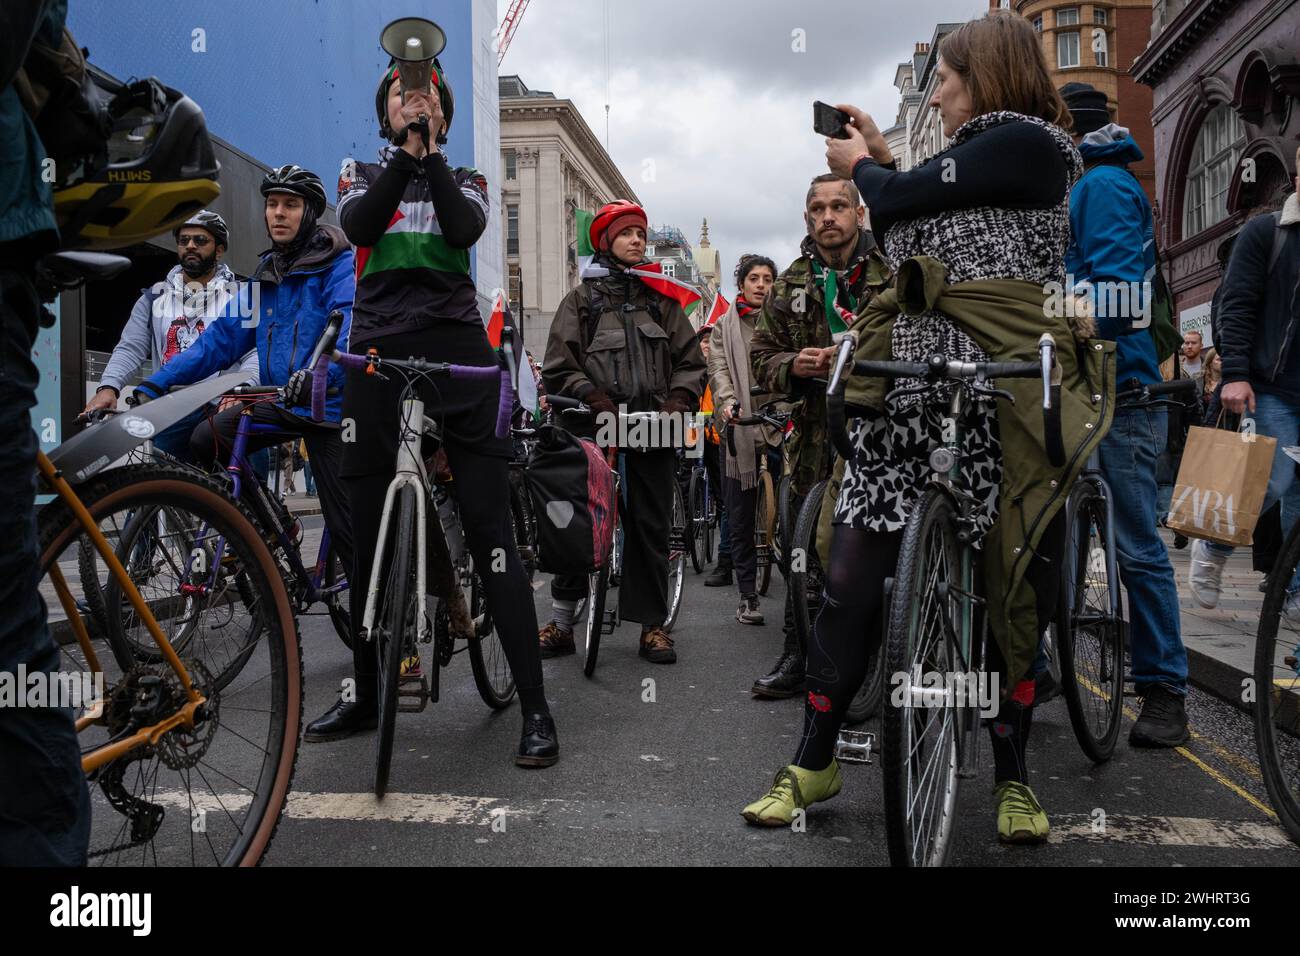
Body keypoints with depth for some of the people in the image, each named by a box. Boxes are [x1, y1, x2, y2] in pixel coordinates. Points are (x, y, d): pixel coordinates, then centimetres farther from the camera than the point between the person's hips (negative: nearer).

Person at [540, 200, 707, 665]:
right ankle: (561, 621, 10)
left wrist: (678, 402, -5)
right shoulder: (582, 298, 10)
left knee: (652, 528, 3)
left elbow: (690, 360, 13)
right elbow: (559, 367, 1)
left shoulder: (660, 299, 17)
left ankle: (652, 625, 12)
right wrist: (596, 402, -13)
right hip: (597, 429, -2)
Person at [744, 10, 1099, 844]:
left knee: (1018, 587, 4)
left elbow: (898, 202, -7)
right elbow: (908, 221, 19)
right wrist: (880, 158, 21)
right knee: (851, 575, 0)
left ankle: (1012, 775, 21)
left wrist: (864, 167, 13)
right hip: (916, 384, 7)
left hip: (1002, 392, -7)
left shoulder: (1025, 142, -3)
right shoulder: (976, 156, 23)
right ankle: (815, 761, 13)